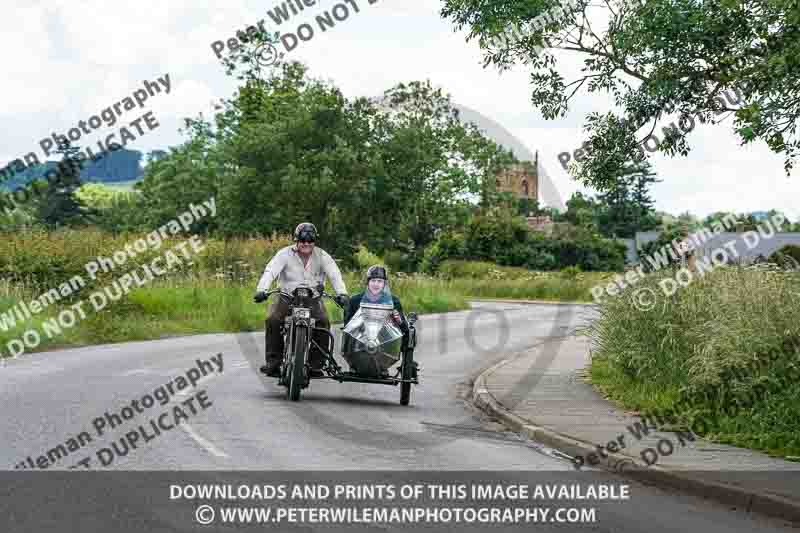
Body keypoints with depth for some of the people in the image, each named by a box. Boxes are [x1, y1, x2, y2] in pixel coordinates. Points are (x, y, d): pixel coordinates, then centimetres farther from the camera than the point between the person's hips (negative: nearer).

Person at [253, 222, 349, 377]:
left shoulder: (322, 256, -1)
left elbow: (335, 274, -12)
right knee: (272, 320, -25)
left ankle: (316, 364, -14)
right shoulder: (285, 254, -5)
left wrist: (341, 293, -30)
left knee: (323, 322, -25)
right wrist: (261, 290, -36)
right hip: (287, 297, 0)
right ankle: (273, 361, -13)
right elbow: (270, 271, -18)